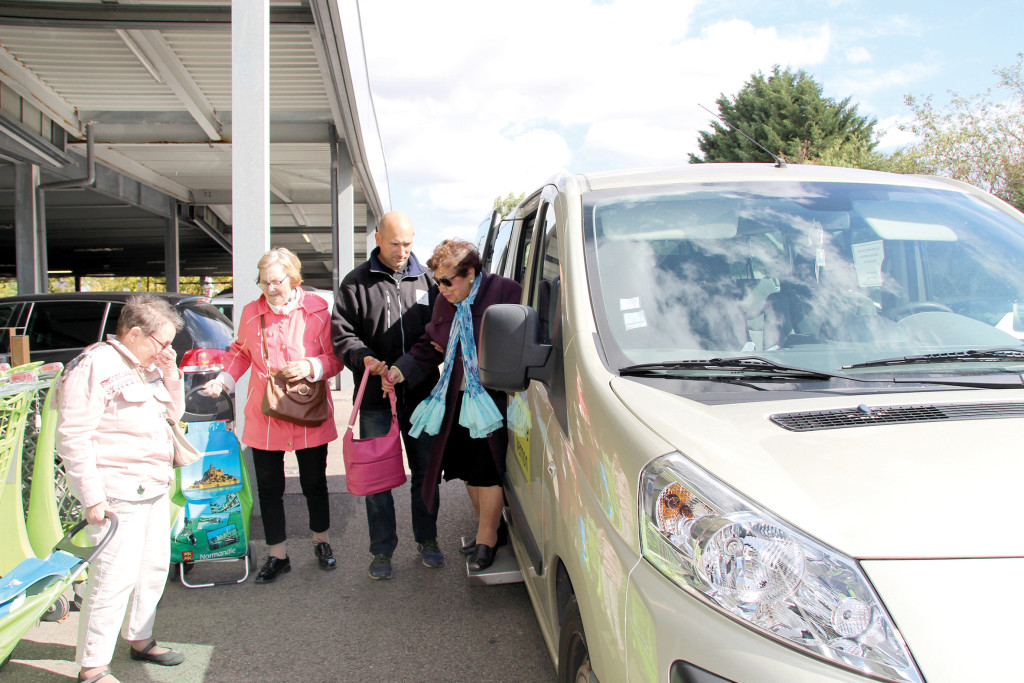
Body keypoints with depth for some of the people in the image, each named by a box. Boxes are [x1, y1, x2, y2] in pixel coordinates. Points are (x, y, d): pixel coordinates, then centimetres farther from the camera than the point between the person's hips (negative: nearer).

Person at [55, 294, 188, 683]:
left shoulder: (147, 366, 11)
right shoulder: (94, 367, -16)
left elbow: (173, 414, 20)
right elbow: (73, 437, -18)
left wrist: (171, 375, 2)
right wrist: (92, 497, -19)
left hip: (154, 488, 9)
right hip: (117, 495, -9)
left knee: (155, 566, 18)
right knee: (115, 578, -6)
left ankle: (140, 639, 36)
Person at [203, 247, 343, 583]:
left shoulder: (317, 310, -6)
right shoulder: (251, 312, 3)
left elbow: (335, 357, -3)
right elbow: (240, 353, 16)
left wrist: (311, 367, -21)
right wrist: (223, 380, 1)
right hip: (263, 417, 2)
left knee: (315, 482, 12)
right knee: (269, 486, 8)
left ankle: (321, 540, 35)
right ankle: (277, 555, 24)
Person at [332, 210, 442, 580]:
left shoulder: (426, 279, 7)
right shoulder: (356, 282, 2)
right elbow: (341, 332, -1)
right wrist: (363, 358, -19)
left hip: (421, 394, 2)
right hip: (375, 397, -1)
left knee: (426, 471, 11)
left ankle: (427, 539, 29)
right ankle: (382, 550, 19)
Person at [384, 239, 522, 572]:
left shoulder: (505, 293, -13)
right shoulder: (445, 303, 9)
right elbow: (430, 346, 13)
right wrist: (401, 370, -1)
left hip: (493, 399, -7)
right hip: (457, 399, 7)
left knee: (487, 471, -1)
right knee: (467, 469, 15)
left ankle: (486, 538, 16)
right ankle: (488, 528, 34)